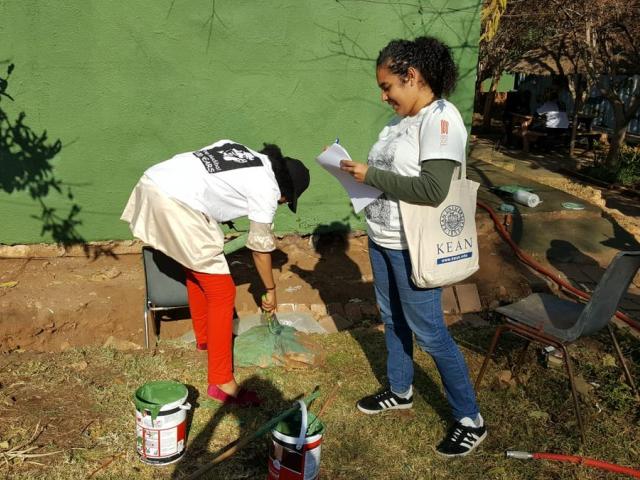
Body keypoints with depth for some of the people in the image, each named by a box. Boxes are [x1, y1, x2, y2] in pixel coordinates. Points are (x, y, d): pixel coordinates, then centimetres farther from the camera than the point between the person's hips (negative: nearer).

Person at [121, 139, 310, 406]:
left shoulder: (245, 153, 21)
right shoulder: (267, 188, 0)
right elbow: (260, 248, 7)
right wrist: (270, 290, 21)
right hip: (176, 206, -10)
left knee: (197, 270, 27)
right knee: (221, 292, 0)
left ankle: (204, 338, 45)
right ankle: (221, 382, 4)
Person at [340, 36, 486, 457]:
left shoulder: (441, 119, -18)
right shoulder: (405, 119, 8)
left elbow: (432, 190, -26)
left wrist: (371, 176, -20)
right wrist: (362, 172, -2)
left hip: (412, 248, -9)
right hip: (382, 239, 9)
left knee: (429, 333, 0)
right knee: (392, 319, 20)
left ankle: (470, 420, 17)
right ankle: (400, 392, 41)